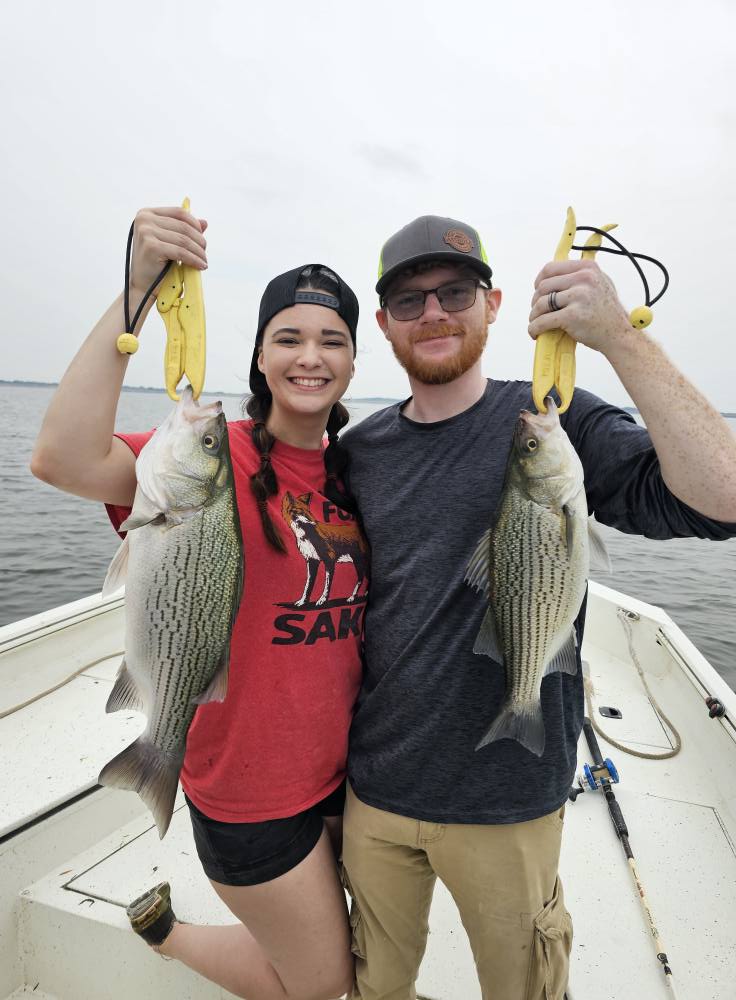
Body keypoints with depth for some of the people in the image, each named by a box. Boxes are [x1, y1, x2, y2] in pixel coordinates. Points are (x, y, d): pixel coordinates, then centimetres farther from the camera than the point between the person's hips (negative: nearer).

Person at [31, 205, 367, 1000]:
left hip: (341, 763, 7)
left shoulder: (349, 469, 1)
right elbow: (64, 460, -36)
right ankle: (164, 927, 38)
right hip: (253, 788, -6)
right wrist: (135, 293, -37)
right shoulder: (218, 453, -18)